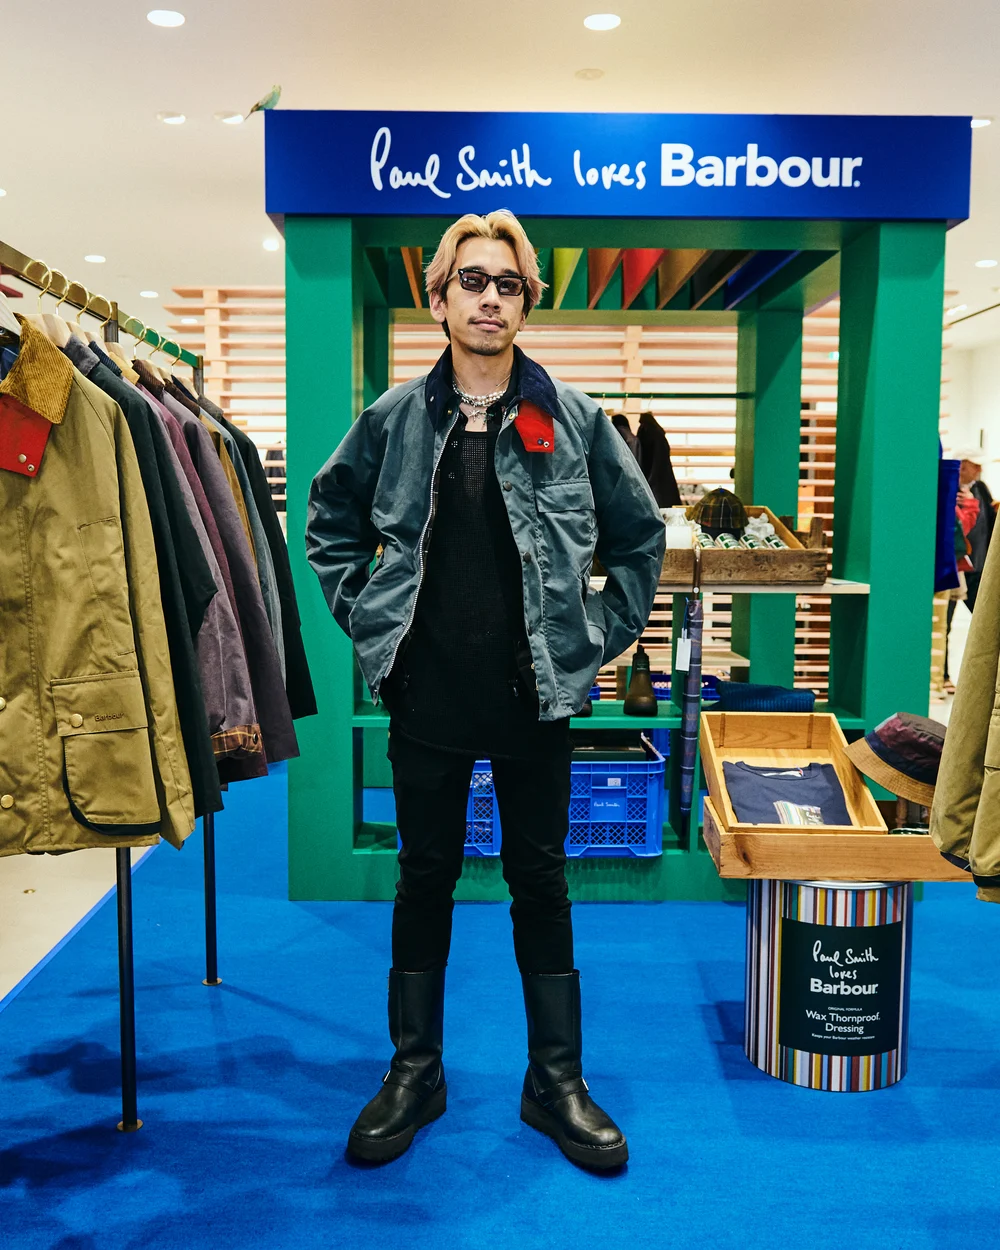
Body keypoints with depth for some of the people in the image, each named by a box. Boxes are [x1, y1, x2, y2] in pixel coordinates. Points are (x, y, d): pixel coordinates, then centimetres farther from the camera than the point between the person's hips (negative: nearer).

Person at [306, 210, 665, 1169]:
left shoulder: (572, 419, 1)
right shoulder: (393, 420, 2)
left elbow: (640, 534, 9)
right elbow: (329, 525, 15)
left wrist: (599, 635, 3)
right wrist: (367, 619, 5)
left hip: (534, 694, 0)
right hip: (427, 694, 1)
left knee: (540, 879, 10)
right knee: (426, 875, 12)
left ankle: (556, 1081, 25)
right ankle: (413, 1072, 28)